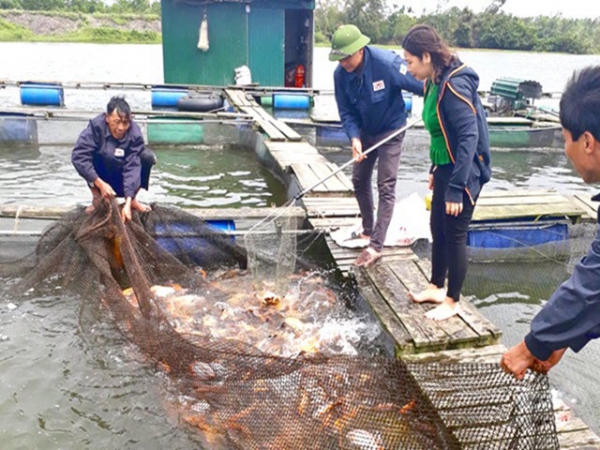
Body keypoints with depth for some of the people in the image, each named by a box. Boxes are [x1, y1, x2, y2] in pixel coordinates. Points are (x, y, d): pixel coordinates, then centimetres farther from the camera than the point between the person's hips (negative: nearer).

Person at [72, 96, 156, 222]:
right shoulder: (96, 126, -26)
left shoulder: (135, 133, -24)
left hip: (122, 181, 1)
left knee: (148, 156, -23)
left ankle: (132, 199, -5)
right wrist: (100, 184, -39)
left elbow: (133, 167, -30)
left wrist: (128, 203, -40)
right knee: (88, 157, -30)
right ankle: (97, 197, -10)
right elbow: (78, 156, -33)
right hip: (101, 178, -1)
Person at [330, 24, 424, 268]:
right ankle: (368, 230, 34)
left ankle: (376, 246, -6)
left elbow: (420, 84, -20)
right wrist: (354, 137, -24)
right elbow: (346, 111, -9)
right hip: (365, 131, 6)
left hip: (390, 130, -6)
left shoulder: (387, 64, -30)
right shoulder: (340, 74, -15)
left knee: (386, 187, -8)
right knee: (359, 181, 14)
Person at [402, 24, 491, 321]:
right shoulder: (434, 83, 6)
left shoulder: (454, 85, -22)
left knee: (455, 235, 3)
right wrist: (435, 170, 19)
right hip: (445, 169, 9)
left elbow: (469, 138, -26)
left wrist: (456, 188, -26)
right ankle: (436, 287, 35)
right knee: (437, 230, 18)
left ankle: (452, 302, 19)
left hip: (464, 173, -9)